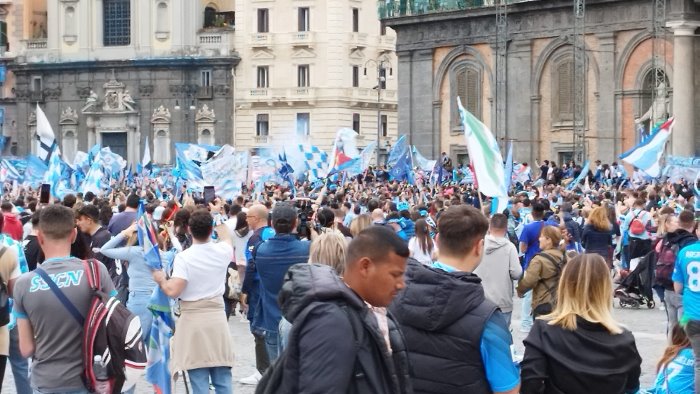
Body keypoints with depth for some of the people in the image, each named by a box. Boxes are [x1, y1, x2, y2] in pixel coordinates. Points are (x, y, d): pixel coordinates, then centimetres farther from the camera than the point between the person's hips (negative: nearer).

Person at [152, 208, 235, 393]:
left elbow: (173, 291, -18)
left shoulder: (184, 257, -12)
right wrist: (224, 230, 44)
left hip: (193, 320, -3)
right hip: (217, 318, 4)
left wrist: (161, 279, 3)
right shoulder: (222, 251, 0)